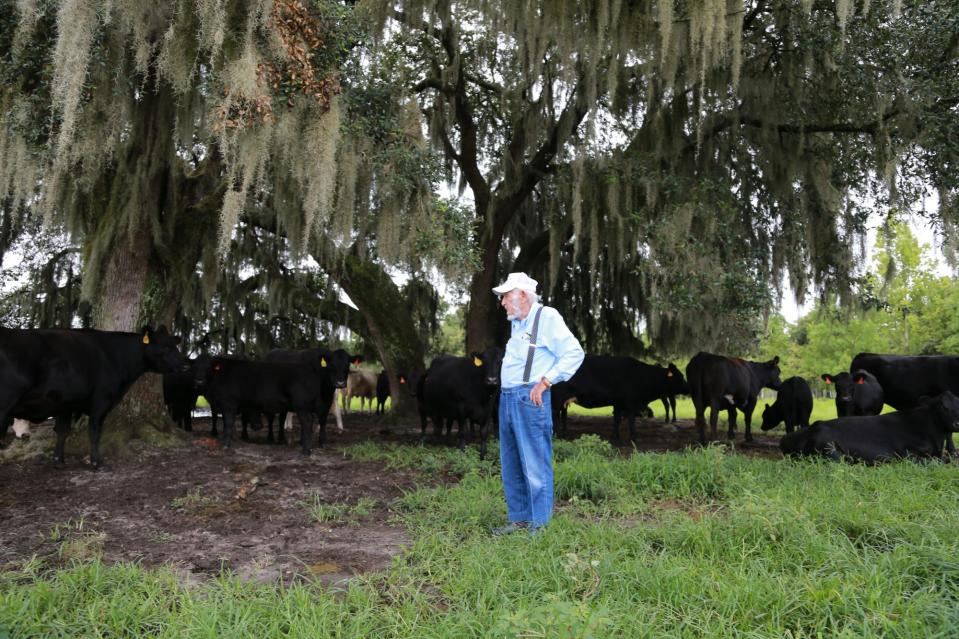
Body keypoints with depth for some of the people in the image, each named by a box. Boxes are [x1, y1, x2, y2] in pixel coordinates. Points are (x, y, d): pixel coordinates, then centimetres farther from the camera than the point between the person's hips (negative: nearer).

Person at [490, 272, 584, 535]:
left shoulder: (547, 317, -7)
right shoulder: (516, 323, 18)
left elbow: (575, 353, -14)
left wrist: (545, 382, -17)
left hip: (529, 399, -9)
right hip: (507, 398, 9)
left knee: (535, 466, -4)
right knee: (511, 466, 13)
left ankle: (539, 525, 4)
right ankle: (519, 519, 23)